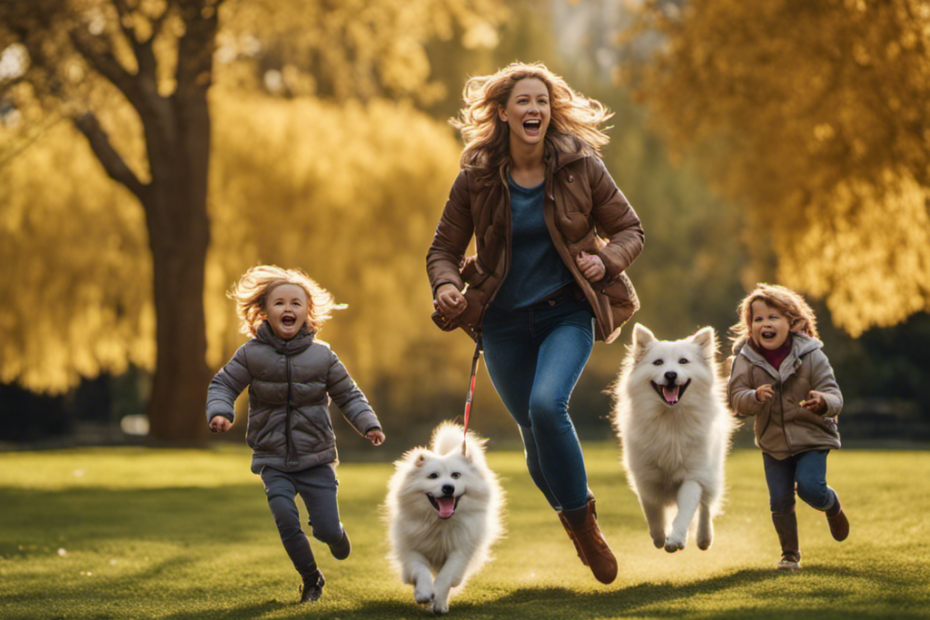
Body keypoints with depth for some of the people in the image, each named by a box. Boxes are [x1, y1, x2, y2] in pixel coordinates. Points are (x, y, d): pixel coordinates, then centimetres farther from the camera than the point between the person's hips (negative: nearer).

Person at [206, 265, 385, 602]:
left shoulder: (322, 355, -3)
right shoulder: (252, 354, -5)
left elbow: (348, 394, 5)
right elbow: (223, 384, 1)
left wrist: (369, 424, -8)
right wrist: (219, 411, -19)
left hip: (316, 458, 0)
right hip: (273, 460, 0)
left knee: (326, 528, -3)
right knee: (286, 520, -16)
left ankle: (335, 533, 37)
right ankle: (311, 579, 8)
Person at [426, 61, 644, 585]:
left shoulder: (581, 167, -5)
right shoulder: (476, 179, -3)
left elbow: (630, 230, 4)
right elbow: (444, 249, 3)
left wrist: (606, 259, -17)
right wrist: (446, 286, -18)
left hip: (568, 312, -2)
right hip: (505, 322, 2)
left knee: (547, 404, -27)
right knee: (536, 432, 6)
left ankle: (581, 516, -7)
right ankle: (578, 526, 33)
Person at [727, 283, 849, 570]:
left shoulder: (811, 356, -14)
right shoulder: (746, 360, -9)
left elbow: (834, 396, -17)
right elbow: (737, 398, -12)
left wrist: (823, 403, -41)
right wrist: (755, 398, -35)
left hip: (811, 438, -2)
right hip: (773, 442, 2)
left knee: (809, 487, -18)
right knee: (780, 501, 2)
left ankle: (833, 506, 19)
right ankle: (790, 553, 23)